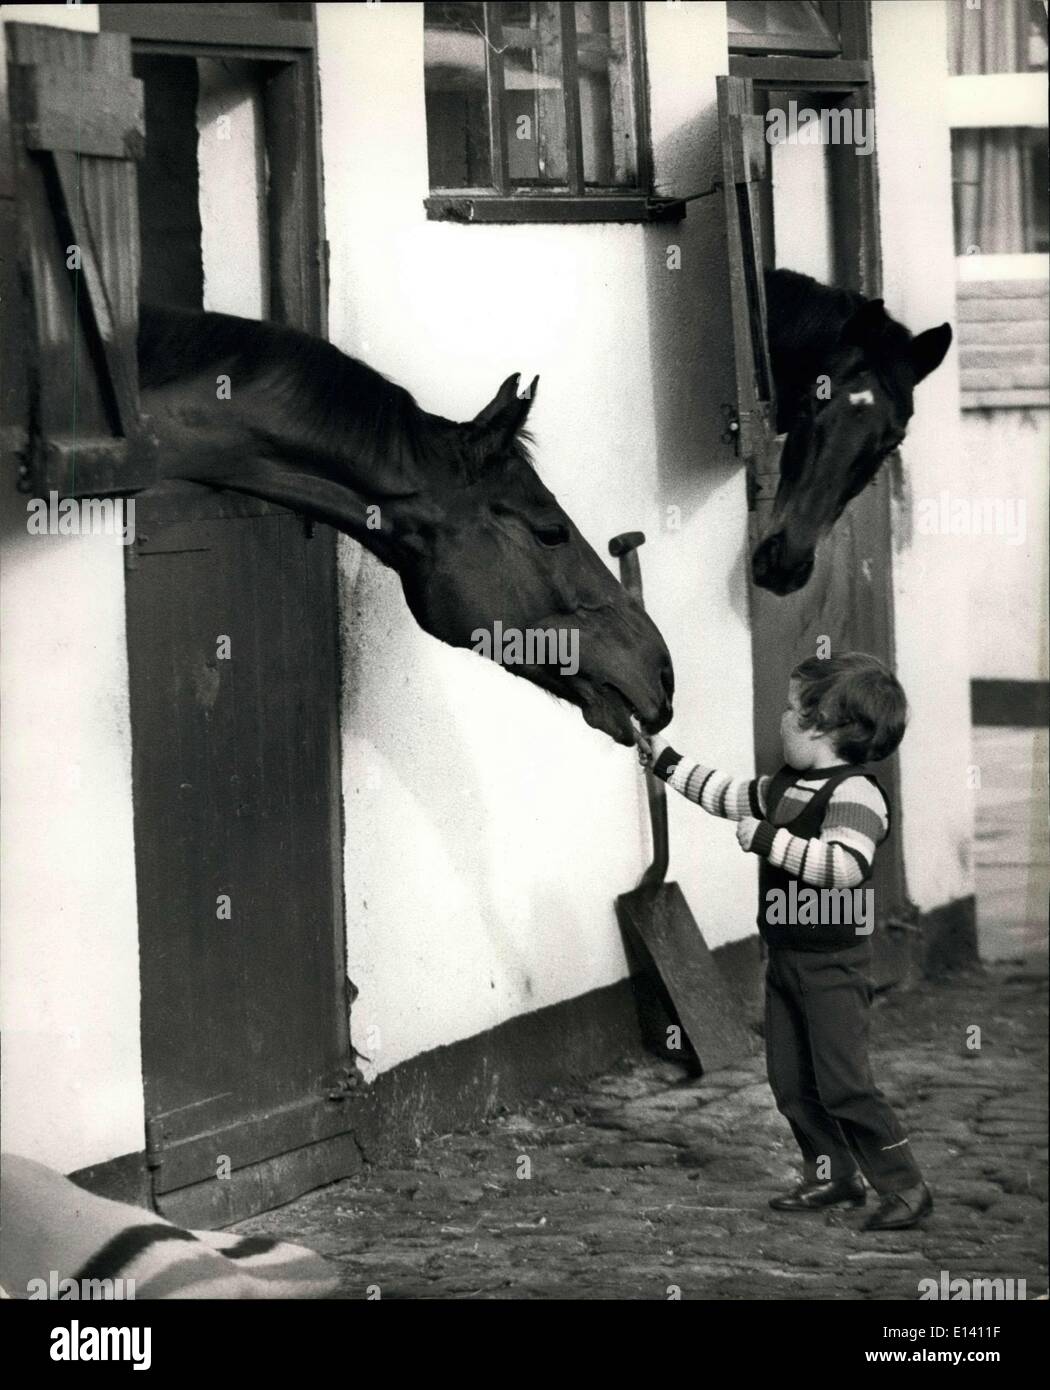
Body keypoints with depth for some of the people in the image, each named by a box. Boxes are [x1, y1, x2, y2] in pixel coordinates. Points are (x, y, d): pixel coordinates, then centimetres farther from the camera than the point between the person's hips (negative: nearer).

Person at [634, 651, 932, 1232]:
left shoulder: (854, 793, -20)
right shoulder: (785, 787, 9)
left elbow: (846, 865, -35)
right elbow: (727, 796, 27)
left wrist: (767, 839, -31)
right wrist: (665, 760, 29)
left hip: (833, 964, -9)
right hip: (785, 957, 9)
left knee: (843, 1082, -9)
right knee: (790, 1080, 11)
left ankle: (904, 1187, -1)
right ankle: (832, 1176, 22)